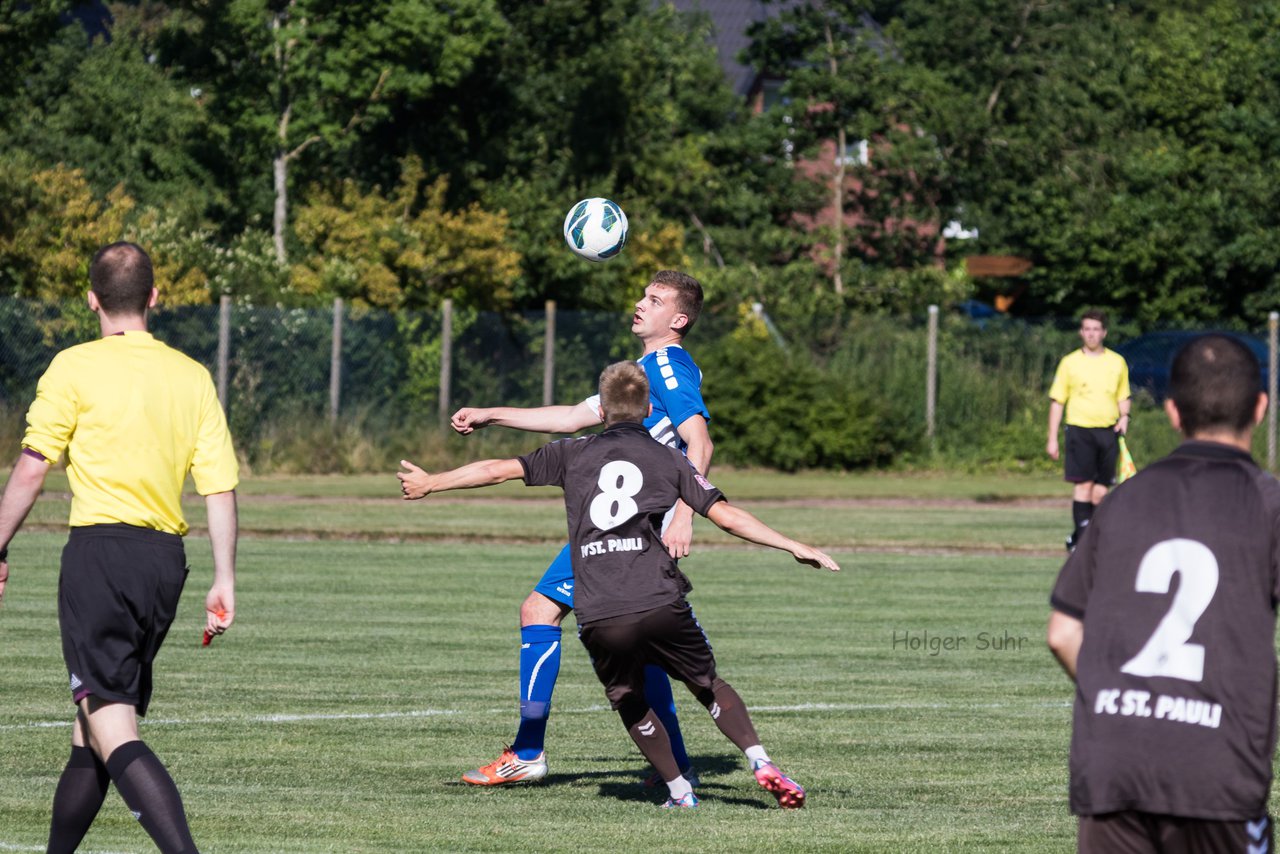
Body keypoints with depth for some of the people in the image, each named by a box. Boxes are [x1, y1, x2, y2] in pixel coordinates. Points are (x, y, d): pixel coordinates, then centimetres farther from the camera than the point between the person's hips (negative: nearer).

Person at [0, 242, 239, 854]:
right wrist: (224, 582, 8)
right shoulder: (193, 377, 10)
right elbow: (220, 488, 6)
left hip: (101, 550, -6)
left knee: (113, 732, -12)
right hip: (167, 560, 6)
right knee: (91, 730, 18)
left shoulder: (75, 367, -4)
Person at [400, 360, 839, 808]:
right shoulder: (668, 458, 14)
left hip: (597, 617, 0)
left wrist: (429, 483, 29)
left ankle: (679, 790, 15)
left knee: (630, 700, 22)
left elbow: (499, 469, 16)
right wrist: (794, 546, 11)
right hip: (660, 603, 0)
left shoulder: (574, 453, 15)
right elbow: (727, 516, 7)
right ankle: (760, 761, 0)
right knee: (708, 684, 17)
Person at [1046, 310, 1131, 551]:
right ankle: (1081, 537, -8)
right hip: (1080, 430, -3)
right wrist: (1052, 439, 0)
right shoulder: (1070, 362, 2)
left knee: (1101, 490, 2)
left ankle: (1078, 538, 13)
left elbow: (1123, 396, 22)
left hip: (1108, 431, 3)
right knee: (1083, 484, -11)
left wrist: (1124, 416, 1)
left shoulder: (1117, 362, 10)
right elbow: (1057, 401, 4)